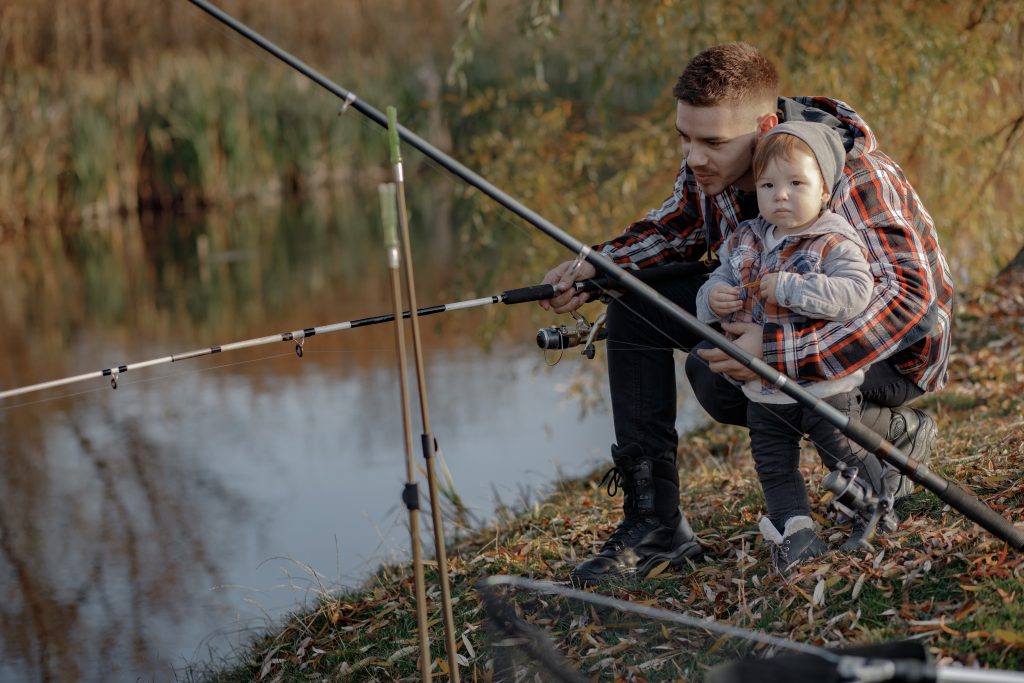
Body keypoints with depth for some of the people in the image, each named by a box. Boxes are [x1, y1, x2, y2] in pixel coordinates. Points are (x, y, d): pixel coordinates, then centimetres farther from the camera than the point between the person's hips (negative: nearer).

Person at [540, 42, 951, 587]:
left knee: (719, 375, -30)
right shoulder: (711, 165, -11)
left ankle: (890, 430, -6)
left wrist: (776, 353, -48)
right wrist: (594, 266, -10)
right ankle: (653, 522, -5)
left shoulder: (851, 178, -32)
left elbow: (910, 298, -42)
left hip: (894, 352, -7)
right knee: (634, 304, -6)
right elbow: (674, 229, 10)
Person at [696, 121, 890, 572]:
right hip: (763, 390, 6)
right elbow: (718, 283, 11)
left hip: (826, 385, -6)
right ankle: (796, 531, 27)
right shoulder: (743, 242, 4)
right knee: (774, 467, 13)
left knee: (846, 455, 9)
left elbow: (855, 294, -29)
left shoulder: (835, 243, -15)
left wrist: (789, 288, -31)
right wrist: (712, 298, -14)